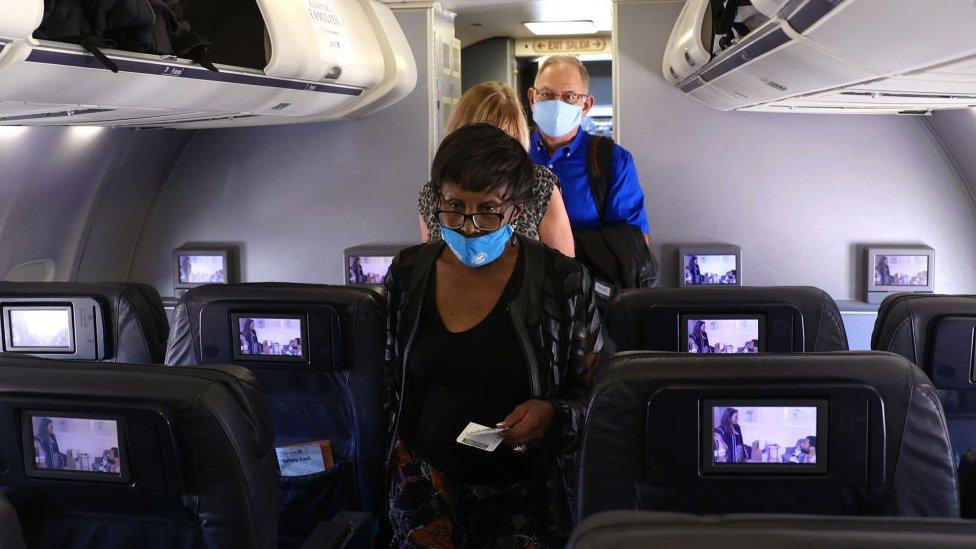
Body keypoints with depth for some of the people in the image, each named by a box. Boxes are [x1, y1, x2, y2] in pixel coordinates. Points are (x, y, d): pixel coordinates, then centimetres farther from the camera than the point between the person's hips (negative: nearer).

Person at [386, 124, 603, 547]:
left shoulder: (562, 281, -10)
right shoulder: (407, 273, 0)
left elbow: (595, 389, -1)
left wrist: (554, 413, -20)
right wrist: (397, 459, 8)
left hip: (526, 489, -1)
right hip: (427, 477, 2)